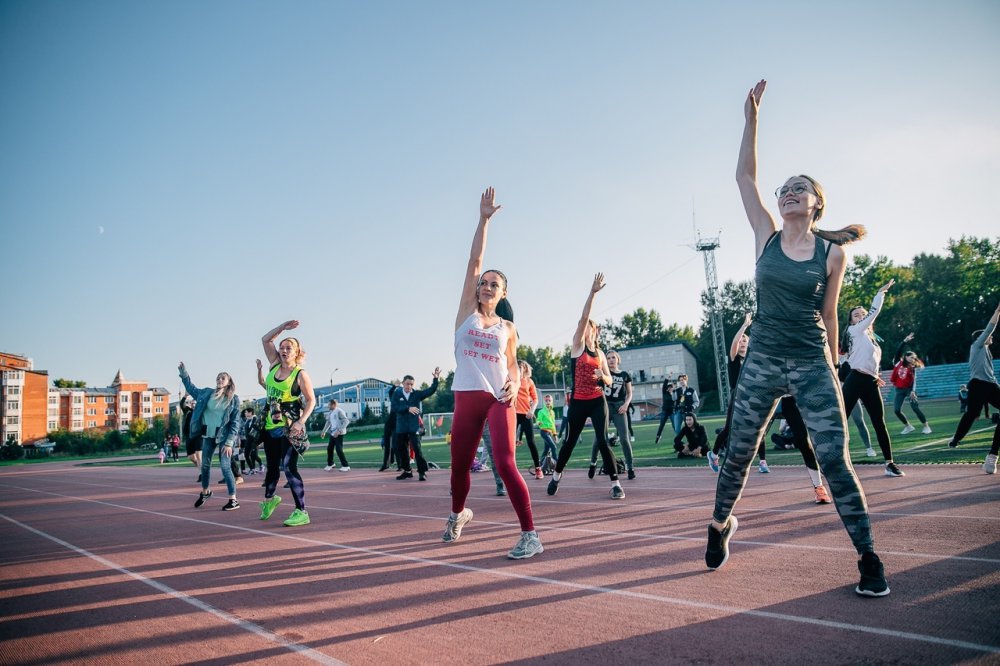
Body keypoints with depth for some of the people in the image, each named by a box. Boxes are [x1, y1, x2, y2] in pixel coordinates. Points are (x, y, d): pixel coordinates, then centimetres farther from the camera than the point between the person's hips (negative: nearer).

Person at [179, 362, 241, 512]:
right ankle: (205, 491, 41)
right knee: (205, 465, 17)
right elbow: (191, 388, 20)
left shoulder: (233, 399, -7)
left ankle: (233, 500, -4)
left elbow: (235, 422, -9)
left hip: (224, 436, -5)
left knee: (225, 467, -10)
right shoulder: (207, 393, 3)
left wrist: (229, 442, -15)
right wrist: (183, 372, 12)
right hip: (208, 435, 5)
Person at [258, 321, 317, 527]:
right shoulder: (275, 364, 7)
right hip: (271, 426, 6)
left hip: (289, 428, -6)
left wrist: (301, 422, -20)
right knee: (272, 467, 18)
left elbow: (311, 400, -8)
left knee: (289, 468, -13)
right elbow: (265, 339, 12)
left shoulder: (301, 374, -9)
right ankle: (269, 499, 44)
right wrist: (283, 326, 1)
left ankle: (301, 512, -9)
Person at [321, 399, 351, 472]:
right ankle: (330, 464, 33)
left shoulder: (339, 411, -15)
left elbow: (346, 421, -22)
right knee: (329, 448, 13)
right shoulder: (330, 413, 11)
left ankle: (346, 466, -5)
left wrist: (339, 431, -28)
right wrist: (324, 432, 18)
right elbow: (328, 422, 24)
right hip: (332, 433, 8)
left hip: (339, 433, -8)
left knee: (338, 449, -12)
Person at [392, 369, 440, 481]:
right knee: (401, 450, 10)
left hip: (414, 426, -2)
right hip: (401, 427, 2)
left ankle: (422, 471, -5)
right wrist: (408, 408, -22)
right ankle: (407, 471, 26)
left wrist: (435, 378, -18)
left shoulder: (417, 393, 2)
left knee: (417, 448, -11)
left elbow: (431, 390, -5)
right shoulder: (397, 394, 1)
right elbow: (394, 408, -11)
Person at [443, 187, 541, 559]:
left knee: (505, 465, -12)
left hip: (499, 399, -1)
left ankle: (530, 535, -6)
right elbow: (474, 260, 0)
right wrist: (484, 220, -4)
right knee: (460, 465, 12)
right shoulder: (467, 311, 5)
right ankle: (458, 514, 42)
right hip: (467, 397, 2)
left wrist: (515, 383, -7)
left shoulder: (507, 327, 7)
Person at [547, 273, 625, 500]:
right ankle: (557, 475, 32)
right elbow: (583, 317, -13)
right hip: (578, 402, -1)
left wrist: (602, 376, -12)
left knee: (602, 441, -10)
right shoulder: (577, 345, 0)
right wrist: (592, 292, -20)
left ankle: (616, 483, -5)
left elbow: (609, 379, 13)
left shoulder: (600, 352, 9)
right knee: (570, 441, 10)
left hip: (598, 402, 1)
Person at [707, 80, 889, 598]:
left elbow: (828, 314, 9)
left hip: (813, 365, -1)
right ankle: (720, 525, 33)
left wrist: (833, 369, 14)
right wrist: (751, 117, -4)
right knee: (738, 454, 9)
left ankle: (868, 557, 11)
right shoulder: (767, 236, 4)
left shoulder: (833, 252, 1)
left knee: (835, 461, -4)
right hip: (762, 361, 1)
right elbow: (744, 176, 1)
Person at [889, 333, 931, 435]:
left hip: (909, 389, -2)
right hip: (899, 390, 2)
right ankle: (908, 426, 13)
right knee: (896, 410, -5)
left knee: (915, 407, -14)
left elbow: (914, 381, -10)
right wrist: (905, 341, -16)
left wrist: (913, 391, -26)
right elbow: (898, 351, -9)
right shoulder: (898, 363, 1)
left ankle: (926, 426, -4)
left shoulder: (912, 368, -1)